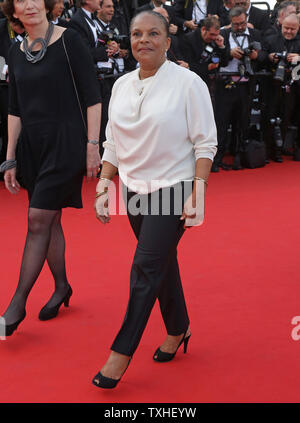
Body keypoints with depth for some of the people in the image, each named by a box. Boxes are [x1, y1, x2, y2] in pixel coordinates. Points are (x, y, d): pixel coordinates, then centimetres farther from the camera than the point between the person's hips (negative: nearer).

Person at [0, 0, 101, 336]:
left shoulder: (68, 40, -6)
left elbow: (91, 97, -7)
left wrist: (93, 145, -12)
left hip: (65, 141, -6)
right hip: (31, 143, 6)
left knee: (38, 220, -8)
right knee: (49, 220, 12)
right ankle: (61, 287, 30)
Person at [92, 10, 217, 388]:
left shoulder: (187, 83, -9)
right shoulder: (121, 85, 7)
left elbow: (205, 143, -9)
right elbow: (112, 144, 13)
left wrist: (198, 194, -15)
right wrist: (103, 188, 7)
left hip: (172, 187, -5)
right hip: (135, 190, 5)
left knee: (146, 268, -7)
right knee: (162, 264, 15)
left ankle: (121, 353, 2)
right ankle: (178, 330, 34)